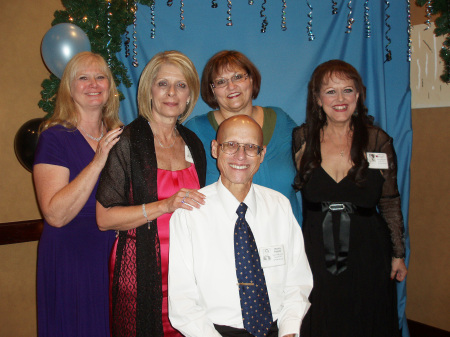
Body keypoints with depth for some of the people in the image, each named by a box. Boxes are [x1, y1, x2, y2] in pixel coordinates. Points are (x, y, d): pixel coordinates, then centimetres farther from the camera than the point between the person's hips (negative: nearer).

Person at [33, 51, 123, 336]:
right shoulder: (55, 137, -10)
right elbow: (55, 215, -20)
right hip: (71, 257, -5)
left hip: (117, 255, 5)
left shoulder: (120, 136, 6)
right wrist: (98, 162, -25)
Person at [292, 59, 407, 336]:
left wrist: (398, 254, 6)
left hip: (367, 256, 1)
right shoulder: (301, 139, -2)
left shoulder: (378, 141, -2)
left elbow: (390, 202, 4)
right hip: (316, 257, 0)